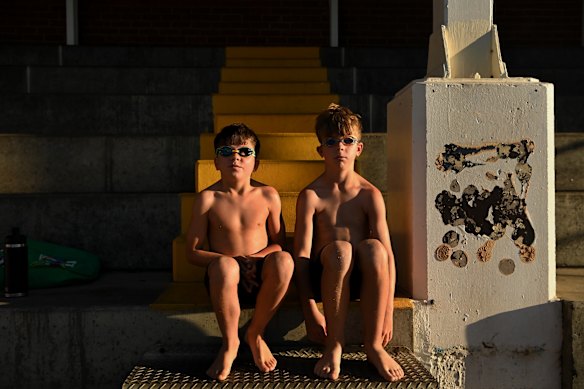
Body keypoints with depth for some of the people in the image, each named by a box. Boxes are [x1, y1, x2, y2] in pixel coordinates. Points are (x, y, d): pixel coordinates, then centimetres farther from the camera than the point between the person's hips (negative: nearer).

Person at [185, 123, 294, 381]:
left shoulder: (267, 195, 3)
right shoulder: (208, 198, -1)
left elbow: (280, 243, 8)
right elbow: (193, 252, -1)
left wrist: (255, 257, -13)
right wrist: (228, 260, -17)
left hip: (260, 276, 2)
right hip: (225, 280, -2)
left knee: (283, 260, -32)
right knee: (225, 265, -38)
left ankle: (255, 334, -7)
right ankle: (229, 343, -13)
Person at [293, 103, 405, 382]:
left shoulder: (370, 195, -1)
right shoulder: (311, 196, -5)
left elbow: (387, 254, -5)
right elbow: (301, 254, -10)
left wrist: (388, 312, -12)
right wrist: (310, 311, -17)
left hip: (362, 276, 2)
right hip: (325, 276, -1)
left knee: (373, 248, -32)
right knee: (340, 249, -34)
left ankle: (373, 345, -18)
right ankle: (334, 346, -22)